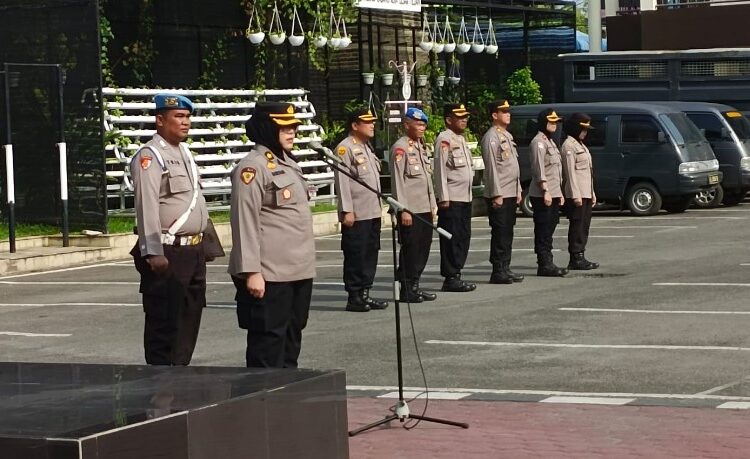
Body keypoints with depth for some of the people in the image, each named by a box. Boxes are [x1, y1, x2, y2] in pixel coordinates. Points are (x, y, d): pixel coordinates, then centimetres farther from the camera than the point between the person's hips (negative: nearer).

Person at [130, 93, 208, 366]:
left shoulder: (184, 153, 16)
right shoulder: (149, 157, -13)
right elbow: (147, 207, -20)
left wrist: (205, 241, 22)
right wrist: (154, 253, -25)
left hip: (193, 250, 9)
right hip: (168, 252, -9)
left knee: (190, 316, 14)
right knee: (164, 321, -4)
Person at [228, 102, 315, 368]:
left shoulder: (288, 164, 17)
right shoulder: (253, 167, -13)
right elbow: (245, 222, -19)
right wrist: (251, 271, -23)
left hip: (299, 270, 10)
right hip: (270, 274, -10)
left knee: (292, 335, 16)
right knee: (268, 338, -5)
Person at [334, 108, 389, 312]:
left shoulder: (366, 146, 18)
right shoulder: (345, 148, -11)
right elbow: (342, 181, -16)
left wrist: (379, 207, 21)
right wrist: (347, 211, -19)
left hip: (373, 212, 9)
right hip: (356, 215, -9)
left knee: (370, 253, 10)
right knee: (356, 255, -3)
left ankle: (365, 294, 17)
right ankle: (354, 297, 2)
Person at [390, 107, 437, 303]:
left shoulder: (421, 146, 16)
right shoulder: (400, 147, -10)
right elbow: (397, 181, -14)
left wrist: (432, 205, 17)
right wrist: (403, 210, -17)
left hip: (425, 208, 8)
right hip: (410, 210, -8)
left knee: (423, 248, 9)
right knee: (410, 249, -3)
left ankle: (415, 285, 18)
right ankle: (407, 289, 4)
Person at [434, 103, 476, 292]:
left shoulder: (461, 138, 17)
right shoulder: (444, 140, -11)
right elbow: (440, 170, -15)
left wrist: (468, 194, 19)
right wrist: (443, 198, -18)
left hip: (465, 197, 9)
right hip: (451, 199, -9)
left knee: (463, 238, 10)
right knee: (452, 239, -5)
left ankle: (456, 275, 16)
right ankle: (451, 278, -2)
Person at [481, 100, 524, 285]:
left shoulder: (507, 135, 18)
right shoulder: (491, 137, -12)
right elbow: (491, 167, -17)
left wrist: (518, 190, 18)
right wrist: (496, 194, -20)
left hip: (511, 193, 9)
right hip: (499, 195, -9)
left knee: (507, 233, 11)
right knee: (500, 233, -6)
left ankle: (505, 269, 16)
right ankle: (498, 272, -2)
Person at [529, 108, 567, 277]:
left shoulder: (550, 142, 21)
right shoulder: (539, 142, -10)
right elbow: (539, 169, -18)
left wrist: (559, 192, 22)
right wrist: (545, 191, -23)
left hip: (553, 194, 10)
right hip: (542, 195, -10)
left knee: (549, 230, 12)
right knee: (543, 231, -8)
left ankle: (547, 263, 16)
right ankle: (544, 265, -8)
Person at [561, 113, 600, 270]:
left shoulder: (581, 145, 21)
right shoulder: (569, 146, -9)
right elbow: (570, 171, -16)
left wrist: (592, 193, 20)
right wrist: (575, 195, -21)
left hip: (586, 194, 10)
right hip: (576, 194, -10)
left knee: (584, 226, 9)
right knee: (577, 225, -8)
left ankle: (580, 257, 13)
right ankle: (575, 259, -7)